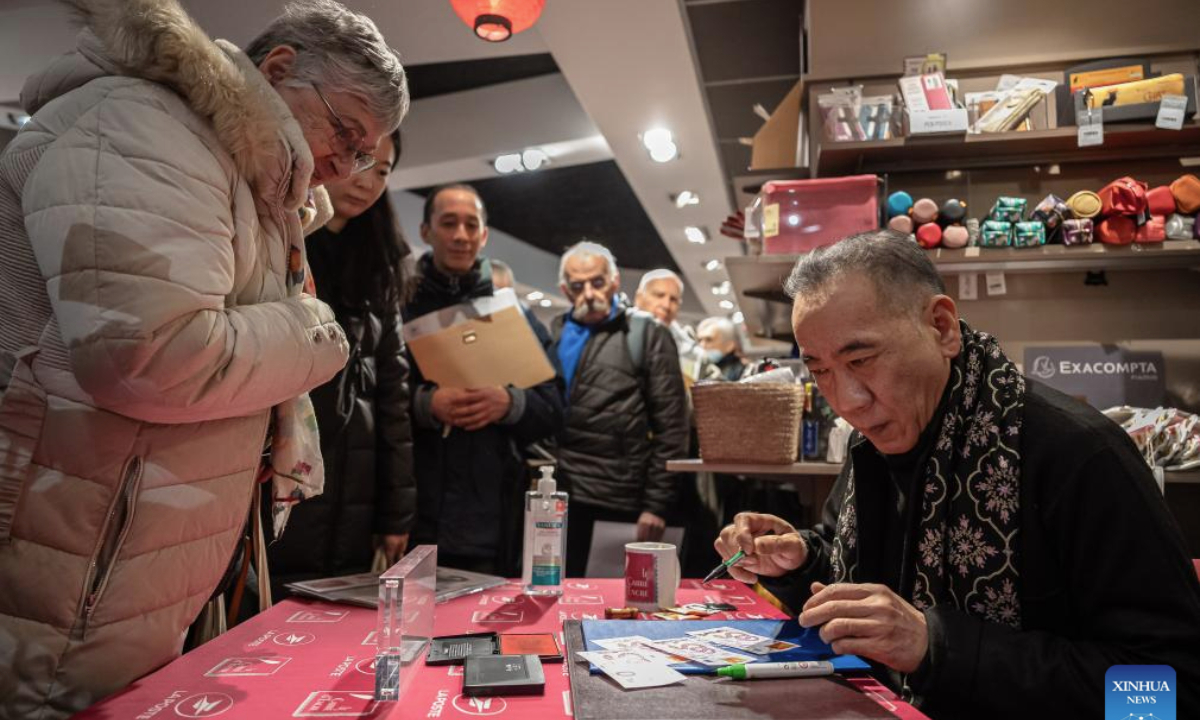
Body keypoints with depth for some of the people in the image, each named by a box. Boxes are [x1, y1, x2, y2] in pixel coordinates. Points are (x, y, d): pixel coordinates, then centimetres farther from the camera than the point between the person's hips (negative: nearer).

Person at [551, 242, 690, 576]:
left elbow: (670, 428, -3)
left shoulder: (648, 335, 0)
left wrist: (657, 504, -7)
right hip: (560, 494, 4)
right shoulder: (553, 333, 12)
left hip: (620, 498, -4)